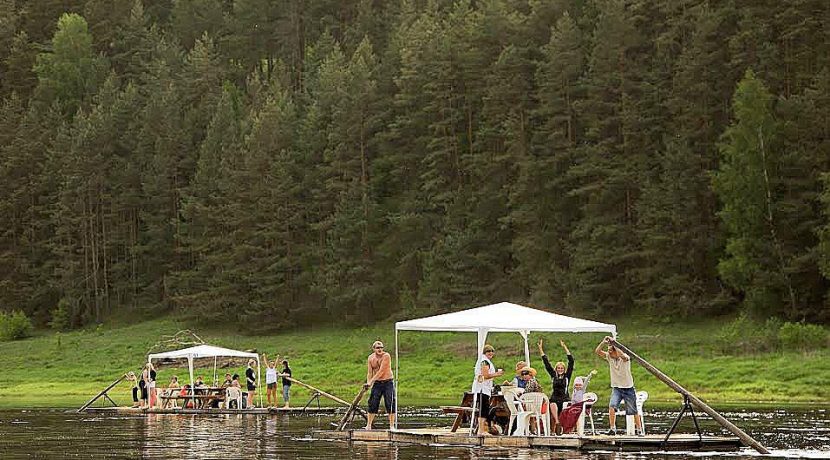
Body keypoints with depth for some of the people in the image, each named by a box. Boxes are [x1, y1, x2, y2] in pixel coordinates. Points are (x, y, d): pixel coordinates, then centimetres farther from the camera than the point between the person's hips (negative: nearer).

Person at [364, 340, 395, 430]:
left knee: (390, 404, -7)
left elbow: (381, 371, -19)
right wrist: (368, 383, -15)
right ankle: (368, 425, 7)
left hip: (388, 383, -3)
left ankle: (392, 425, -2)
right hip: (377, 383, 4)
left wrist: (371, 382, -21)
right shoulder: (370, 358, 2)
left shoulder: (386, 356, -13)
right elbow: (369, 373, 3)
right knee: (372, 404, 0)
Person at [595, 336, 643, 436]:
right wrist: (603, 343, -26)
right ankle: (612, 429, -19)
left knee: (634, 411, 6)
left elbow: (622, 355, -39)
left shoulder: (625, 358, -15)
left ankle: (639, 430, 21)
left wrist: (612, 344, -41)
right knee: (612, 406, -21)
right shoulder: (609, 357, -1)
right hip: (616, 388, 3)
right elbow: (597, 351, -10)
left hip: (628, 388, -3)